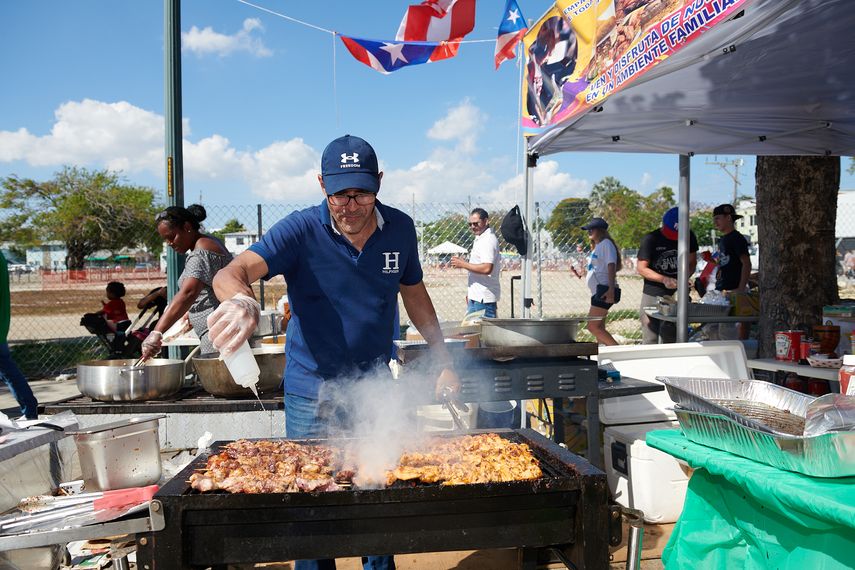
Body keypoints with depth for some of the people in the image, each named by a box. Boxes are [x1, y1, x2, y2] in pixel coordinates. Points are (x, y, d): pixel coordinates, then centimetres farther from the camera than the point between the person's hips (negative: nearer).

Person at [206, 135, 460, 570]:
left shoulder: (400, 229, -5)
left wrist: (444, 362, 8)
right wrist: (240, 300, -53)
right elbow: (232, 272, -28)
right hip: (312, 392, -2)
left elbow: (414, 294, 9)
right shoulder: (301, 231, -16)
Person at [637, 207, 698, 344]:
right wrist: (664, 279, -22)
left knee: (670, 341, 6)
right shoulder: (650, 239, -10)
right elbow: (641, 268, -8)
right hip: (652, 295, -3)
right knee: (650, 341, -3)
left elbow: (692, 263, 11)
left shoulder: (689, 237, 1)